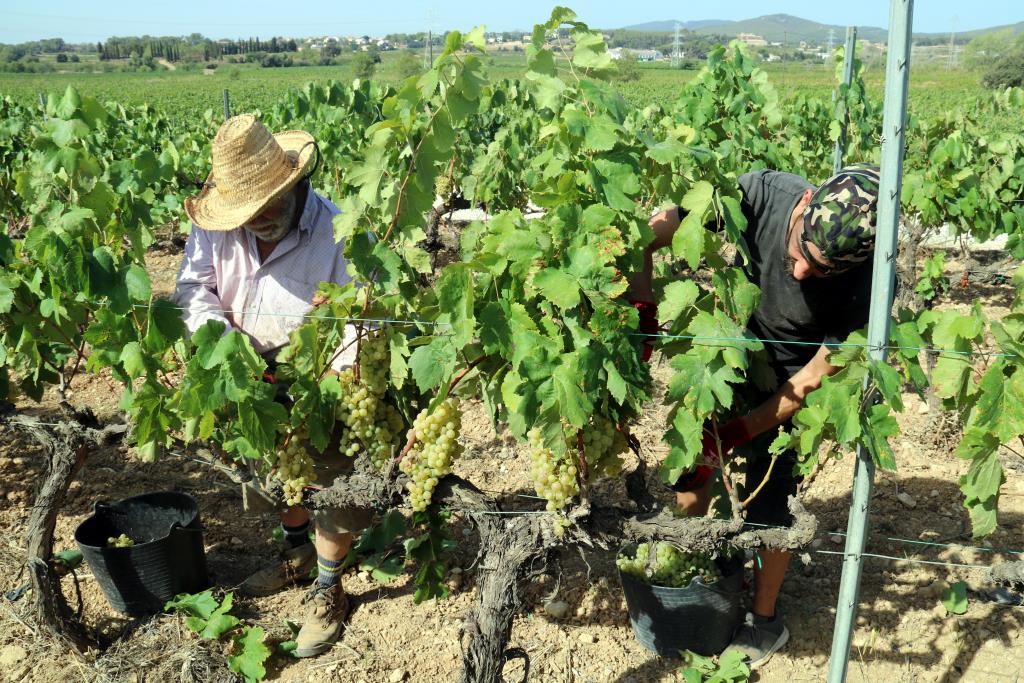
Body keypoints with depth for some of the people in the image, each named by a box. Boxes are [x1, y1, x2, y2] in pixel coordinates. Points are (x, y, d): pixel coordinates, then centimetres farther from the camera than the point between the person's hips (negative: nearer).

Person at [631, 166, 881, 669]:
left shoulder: (863, 284, -33)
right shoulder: (763, 193, -31)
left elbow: (811, 382, -22)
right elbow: (646, 235, -25)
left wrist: (731, 437, -25)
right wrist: (643, 317, -31)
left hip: (789, 386, -3)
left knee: (767, 506, 2)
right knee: (690, 461, 10)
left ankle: (765, 620, 28)